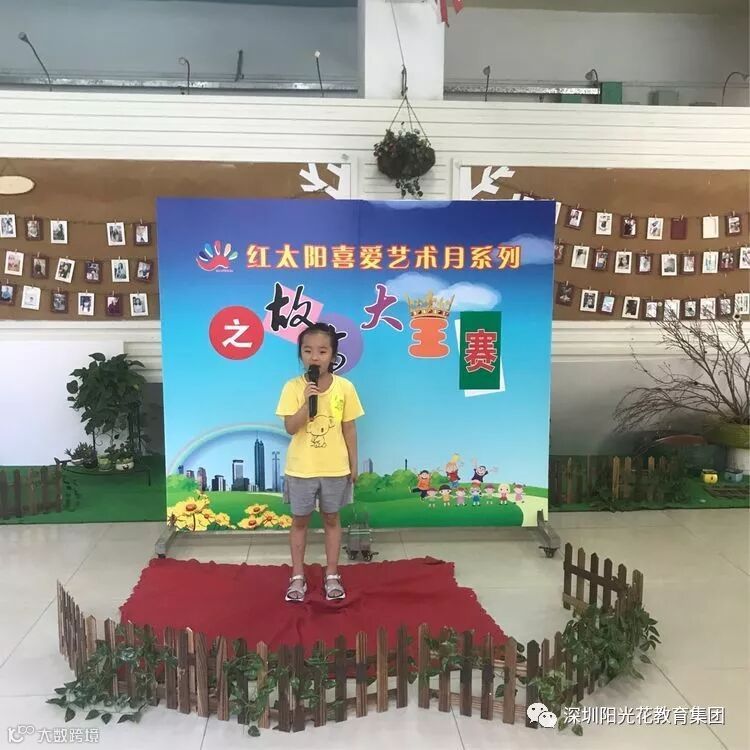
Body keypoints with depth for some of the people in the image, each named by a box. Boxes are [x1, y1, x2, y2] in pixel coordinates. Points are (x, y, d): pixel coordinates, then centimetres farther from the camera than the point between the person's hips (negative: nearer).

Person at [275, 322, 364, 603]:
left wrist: (353, 464, 3)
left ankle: (332, 575, 28)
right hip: (301, 469, 0)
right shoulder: (293, 387, -11)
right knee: (300, 520, 13)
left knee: (331, 519, 14)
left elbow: (349, 428, 0)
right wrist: (307, 402, -28)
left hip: (335, 468, 1)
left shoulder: (345, 387, -8)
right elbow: (290, 428, -15)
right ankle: (297, 577, 27)